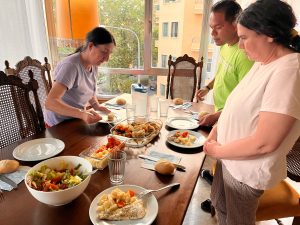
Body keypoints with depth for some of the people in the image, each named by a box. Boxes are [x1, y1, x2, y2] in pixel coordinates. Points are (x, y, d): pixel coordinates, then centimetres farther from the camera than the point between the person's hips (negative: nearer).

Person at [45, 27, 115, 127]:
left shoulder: (94, 65, -1)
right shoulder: (71, 65, -23)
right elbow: (50, 103, -31)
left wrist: (96, 105, -4)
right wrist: (82, 114, -43)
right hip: (59, 126, -6)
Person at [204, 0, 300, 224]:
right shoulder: (263, 62, 0)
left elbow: (264, 143, -29)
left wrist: (217, 151, -16)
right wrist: (217, 128, -3)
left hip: (248, 170, -8)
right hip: (230, 158, 8)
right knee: (220, 205, 29)